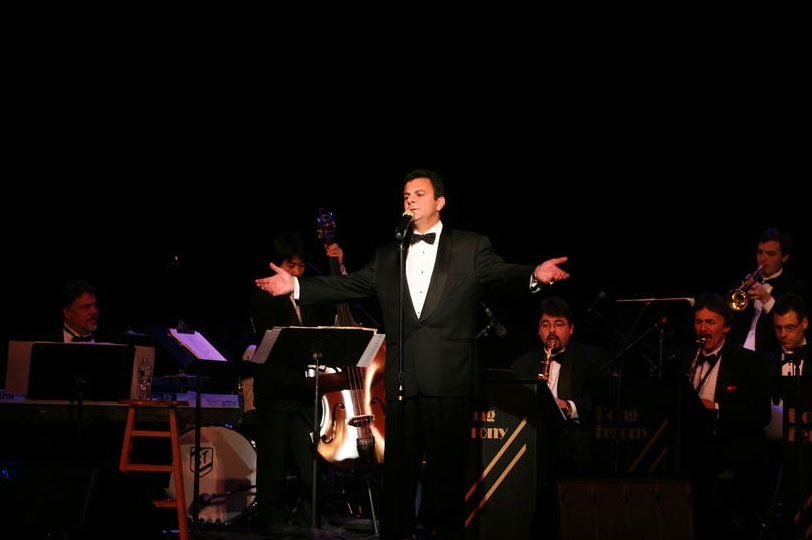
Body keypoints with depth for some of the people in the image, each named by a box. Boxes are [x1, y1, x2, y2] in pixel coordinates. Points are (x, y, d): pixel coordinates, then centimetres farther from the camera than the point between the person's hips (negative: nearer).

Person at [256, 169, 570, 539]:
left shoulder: (470, 248, 7)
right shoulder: (387, 257, 19)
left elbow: (501, 272, -7)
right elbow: (348, 286, 14)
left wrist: (534, 275, -29)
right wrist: (297, 286, 3)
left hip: (449, 379, -3)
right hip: (401, 380, 3)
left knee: (446, 464, 0)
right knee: (398, 464, 5)